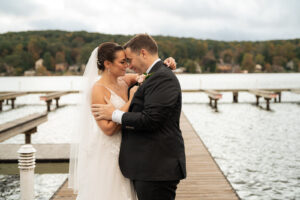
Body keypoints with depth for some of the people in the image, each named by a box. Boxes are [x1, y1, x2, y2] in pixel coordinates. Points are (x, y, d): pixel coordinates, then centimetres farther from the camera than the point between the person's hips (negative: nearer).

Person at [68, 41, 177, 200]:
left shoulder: (124, 81, 5)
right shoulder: (98, 89, -15)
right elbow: (108, 128, -21)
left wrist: (165, 64, -5)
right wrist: (131, 100, -18)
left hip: (120, 154, 7)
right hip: (104, 156, -7)